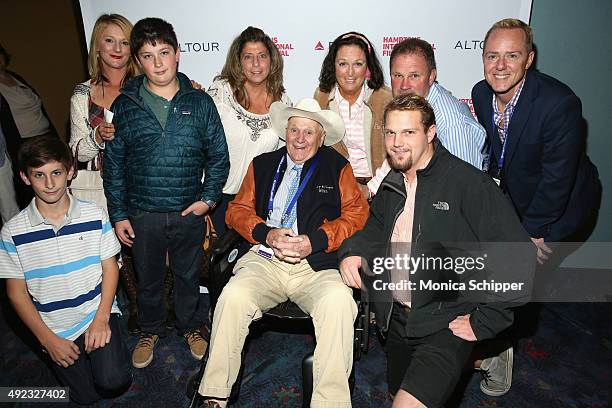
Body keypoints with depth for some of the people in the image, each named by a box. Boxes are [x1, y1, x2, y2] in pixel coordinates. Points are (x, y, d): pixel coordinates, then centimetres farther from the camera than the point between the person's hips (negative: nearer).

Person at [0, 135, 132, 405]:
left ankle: (110, 343, 15)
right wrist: (48, 339, -7)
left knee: (114, 383, -17)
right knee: (86, 397, 1)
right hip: (55, 329, 1)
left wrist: (101, 318, -12)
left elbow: (110, 267, -2)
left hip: (98, 314, 0)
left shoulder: (94, 216, -8)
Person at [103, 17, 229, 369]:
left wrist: (209, 198, -7)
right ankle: (151, 330, 42)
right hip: (142, 213, 1)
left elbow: (218, 155, 2)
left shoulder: (199, 102, -2)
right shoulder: (125, 106, -1)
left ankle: (191, 326, 41)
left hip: (189, 211, 0)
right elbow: (113, 164, 3)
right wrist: (118, 214, 1)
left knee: (188, 275, 17)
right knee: (148, 278, 18)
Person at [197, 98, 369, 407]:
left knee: (338, 301, -32)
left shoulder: (337, 167, 14)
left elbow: (357, 212, 5)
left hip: (317, 265, -1)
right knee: (234, 295, -27)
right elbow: (237, 210, 15)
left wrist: (315, 240, -11)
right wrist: (267, 234, -6)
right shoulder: (262, 164, 21)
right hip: (264, 260, 2)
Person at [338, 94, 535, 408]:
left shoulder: (468, 183, -16)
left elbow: (518, 258, -18)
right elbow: (375, 227, 18)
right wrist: (352, 251, -4)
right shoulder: (392, 185, 6)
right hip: (399, 320, 7)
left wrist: (483, 323, -14)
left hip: (447, 325, -7)